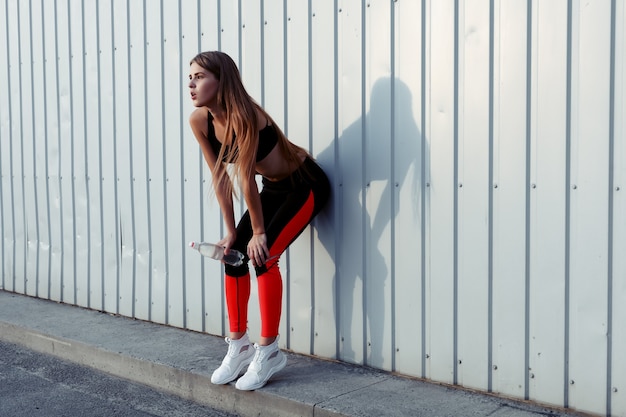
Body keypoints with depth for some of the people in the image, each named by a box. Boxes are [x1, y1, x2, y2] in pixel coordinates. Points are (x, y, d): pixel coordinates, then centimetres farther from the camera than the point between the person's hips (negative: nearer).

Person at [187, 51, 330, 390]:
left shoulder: (244, 116, -31)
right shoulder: (199, 121, -10)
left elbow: (245, 178, -26)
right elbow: (220, 178, -6)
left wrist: (258, 232, -20)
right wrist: (231, 232, -5)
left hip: (306, 185, -7)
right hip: (274, 187, 7)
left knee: (263, 255, -19)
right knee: (234, 254, -2)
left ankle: (268, 351, -6)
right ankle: (238, 345, 11)